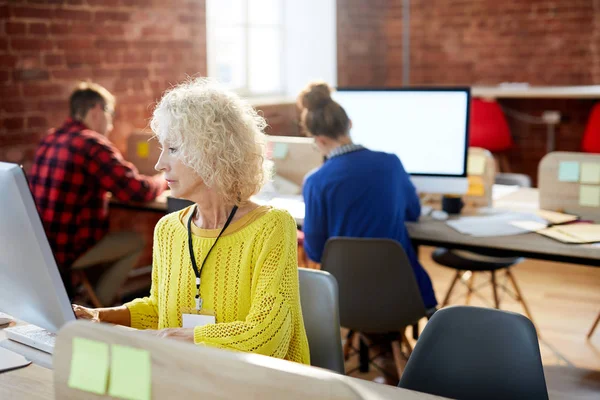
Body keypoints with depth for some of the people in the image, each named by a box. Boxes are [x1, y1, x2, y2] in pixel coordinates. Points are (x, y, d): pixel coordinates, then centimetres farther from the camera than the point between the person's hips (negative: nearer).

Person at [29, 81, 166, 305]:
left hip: (35, 246, 8)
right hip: (66, 252, -8)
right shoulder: (92, 145, -14)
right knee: (135, 242, 8)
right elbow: (140, 192, -14)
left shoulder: (49, 140, 9)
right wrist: (164, 179, 8)